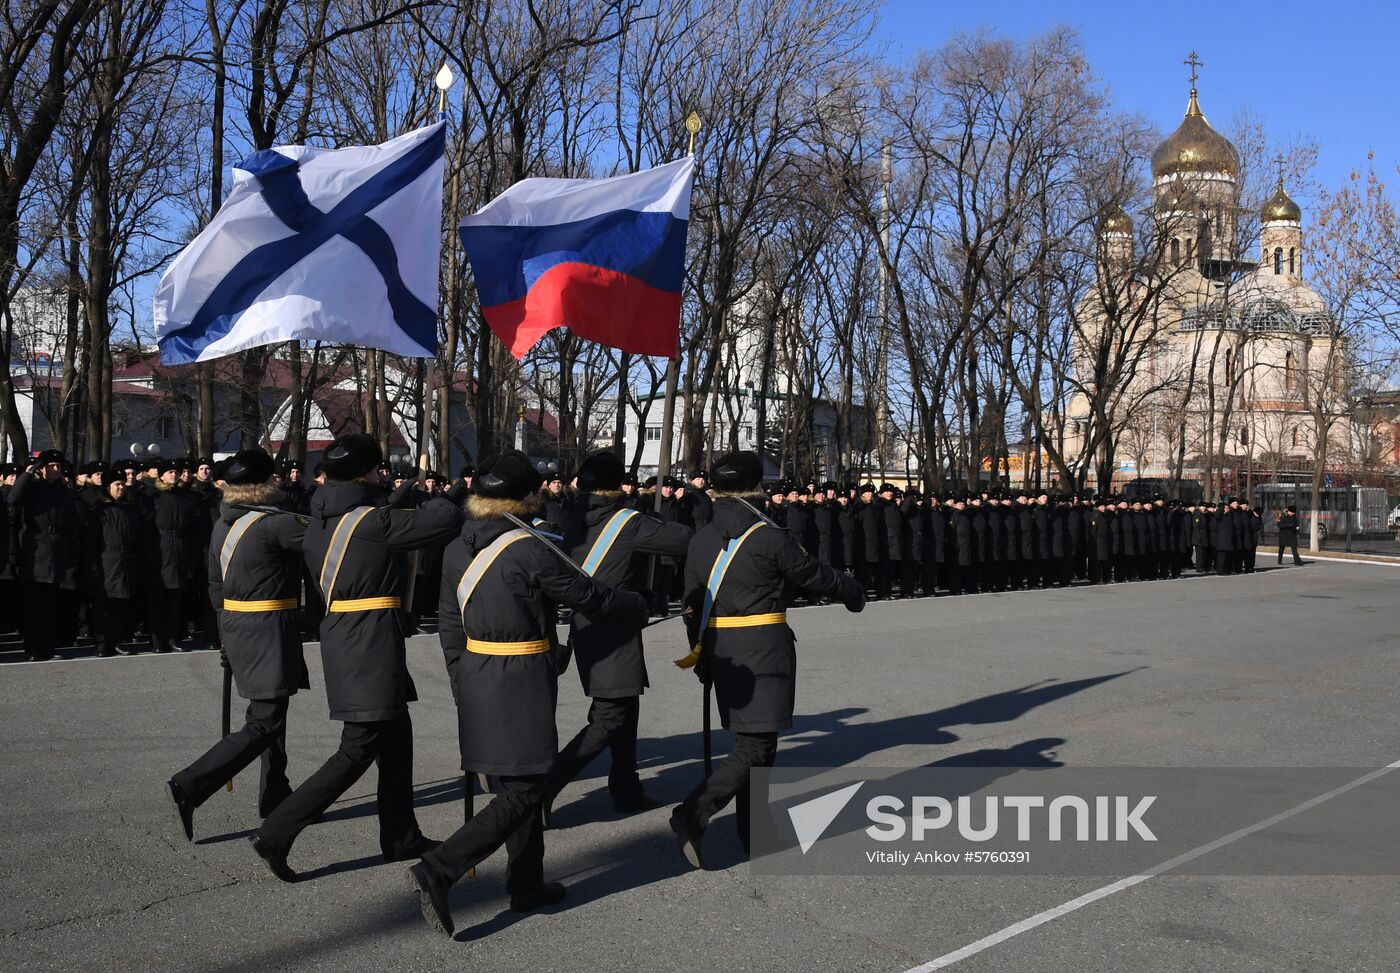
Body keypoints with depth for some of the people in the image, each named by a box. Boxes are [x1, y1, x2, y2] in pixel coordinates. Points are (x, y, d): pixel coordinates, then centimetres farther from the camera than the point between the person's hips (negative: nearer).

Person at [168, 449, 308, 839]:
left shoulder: (222, 525, 8)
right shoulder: (274, 523, -19)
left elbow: (216, 585, 15)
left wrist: (228, 638, 23)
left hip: (237, 627, 9)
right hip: (269, 632, -9)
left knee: (271, 713, 18)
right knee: (264, 725, -5)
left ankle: (275, 796, 27)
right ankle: (190, 786, -12)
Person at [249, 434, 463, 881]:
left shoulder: (320, 521, 7)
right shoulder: (372, 521, -18)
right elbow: (448, 518, -20)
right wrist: (438, 502, 5)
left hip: (338, 635, 9)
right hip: (371, 644, -9)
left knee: (395, 737, 18)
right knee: (358, 750, -2)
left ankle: (401, 837, 28)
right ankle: (276, 833, 0)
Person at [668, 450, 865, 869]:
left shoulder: (701, 541, 5)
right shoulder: (769, 539, -13)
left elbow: (692, 607, 10)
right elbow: (816, 576, -1)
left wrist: (702, 656, 20)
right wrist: (854, 593, 18)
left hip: (721, 653, 7)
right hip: (763, 651, -7)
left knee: (755, 740, 18)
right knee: (755, 747, -4)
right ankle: (693, 814, -18)